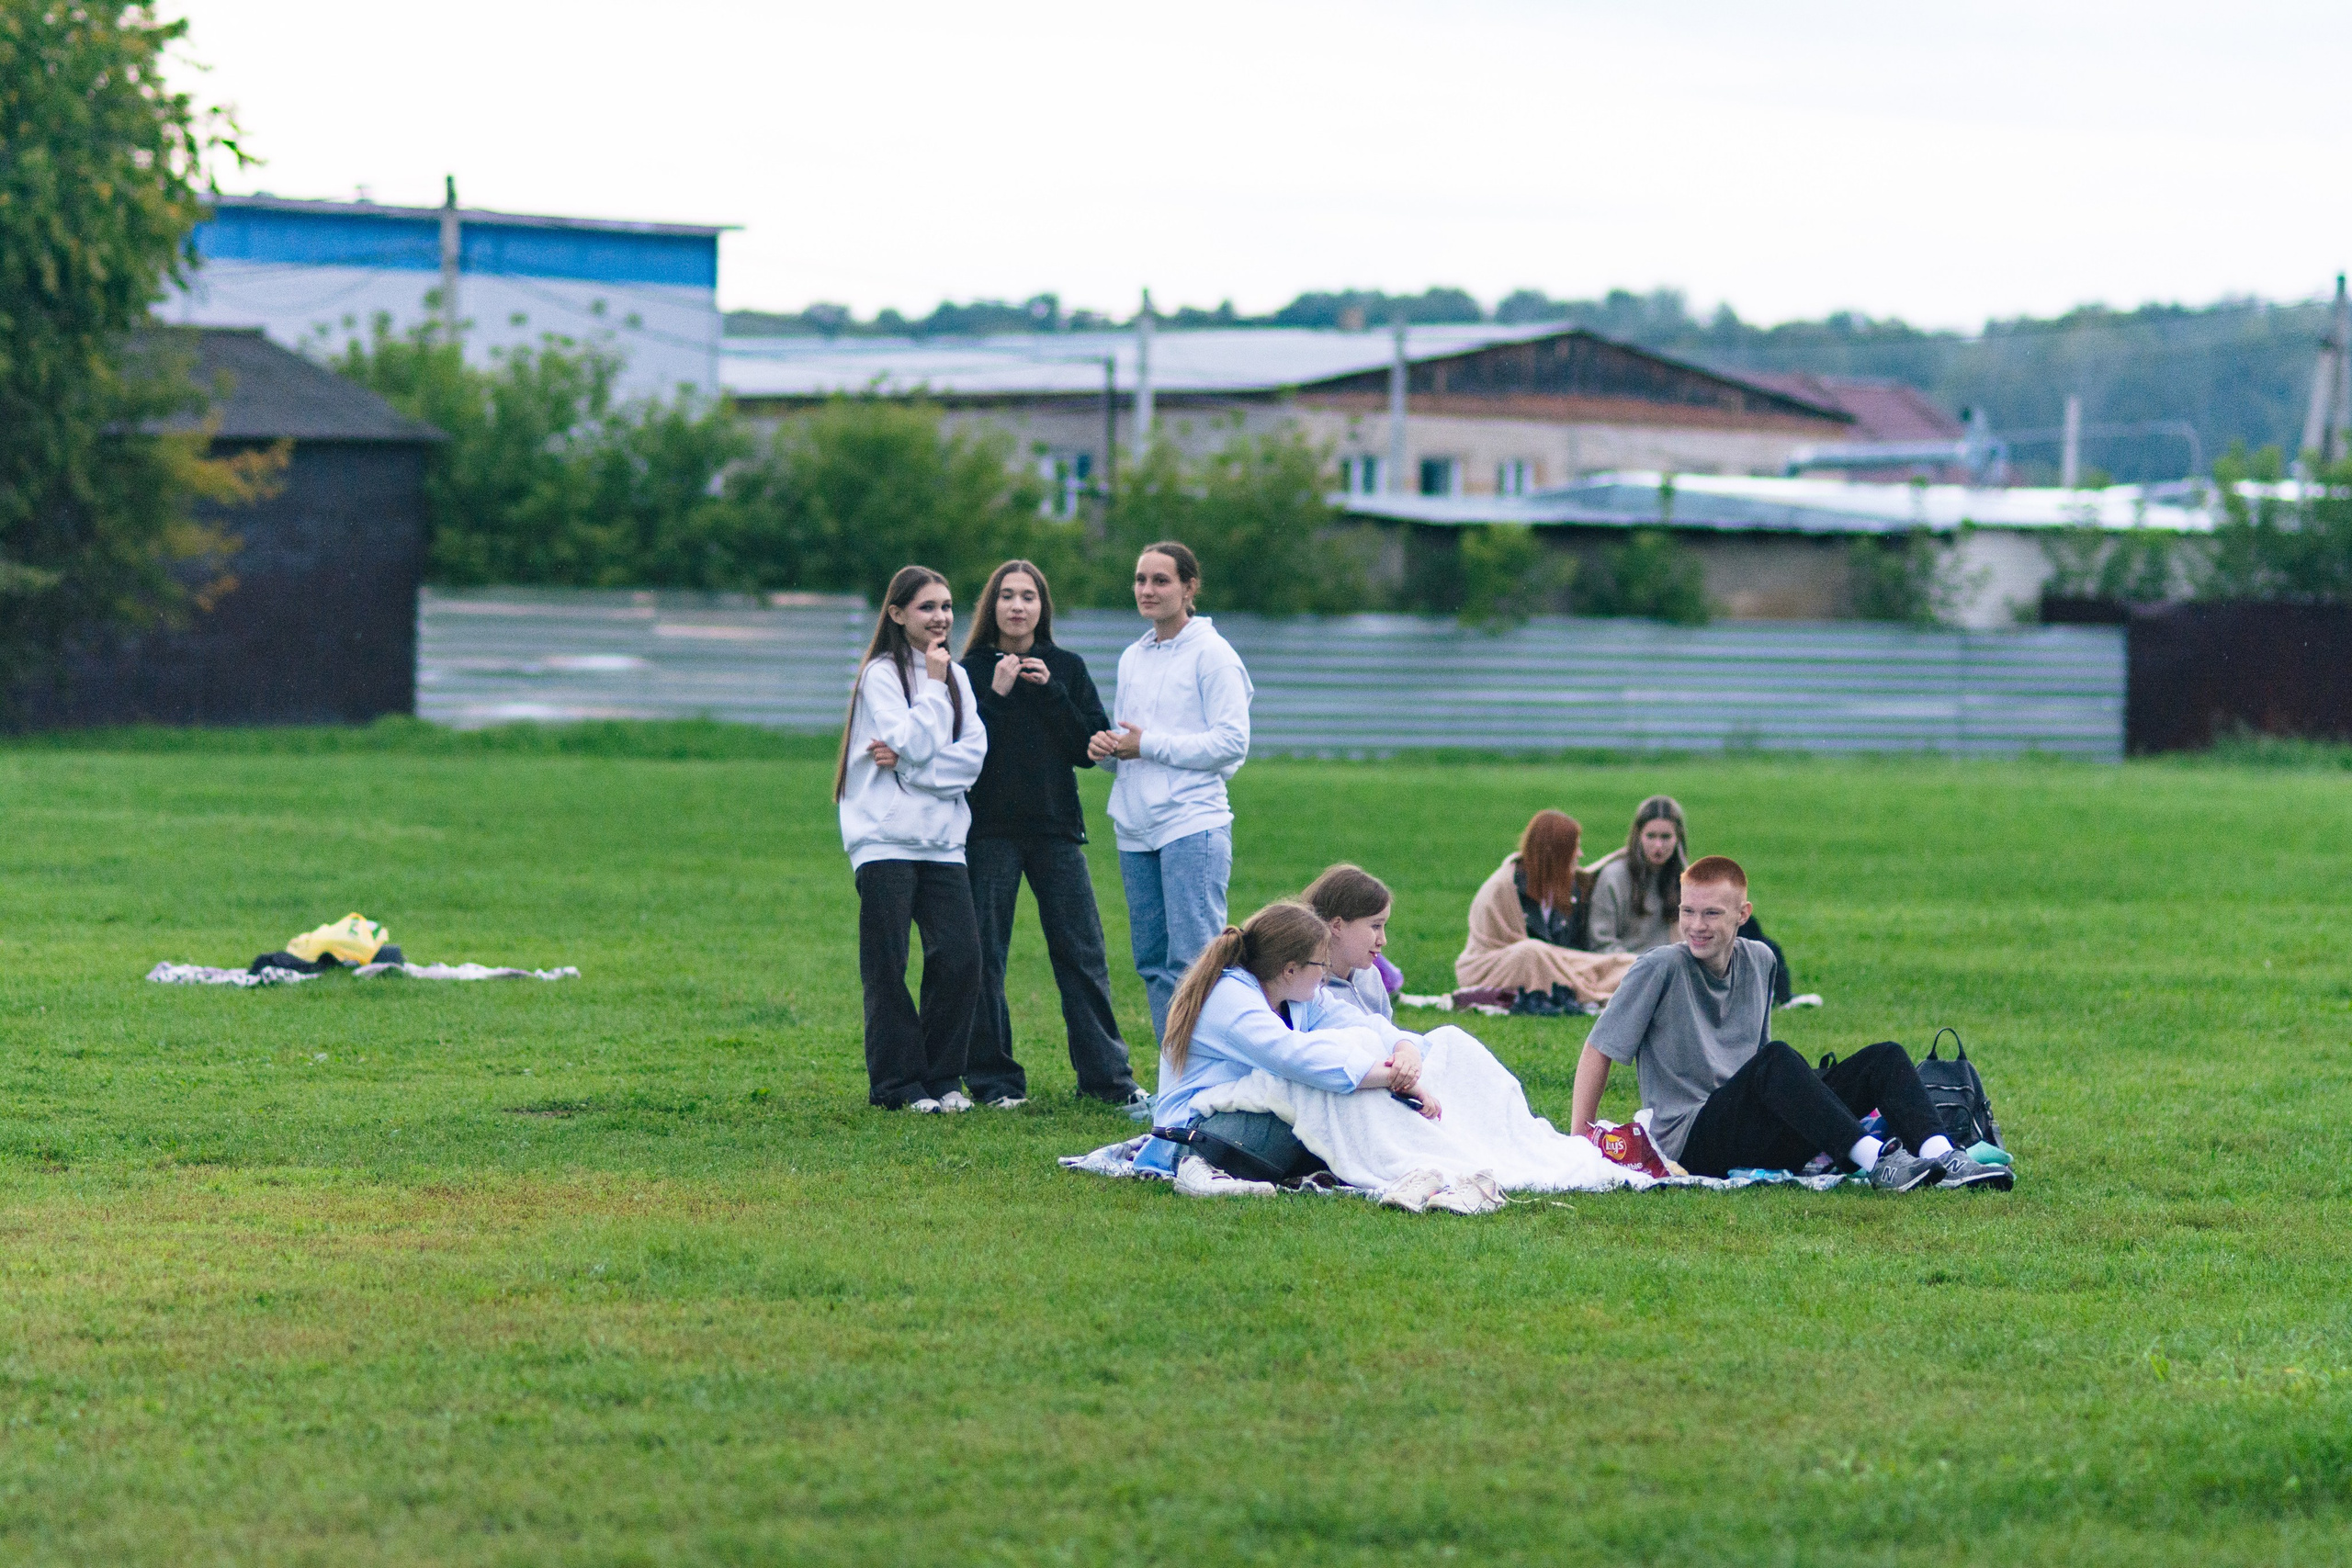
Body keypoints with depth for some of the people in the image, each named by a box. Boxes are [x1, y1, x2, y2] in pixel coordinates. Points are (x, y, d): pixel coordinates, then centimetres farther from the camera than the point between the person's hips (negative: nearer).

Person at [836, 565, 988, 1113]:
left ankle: (942, 1077, 8)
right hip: (887, 838, -5)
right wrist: (934, 685, -9)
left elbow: (973, 755, 2)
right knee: (888, 969, -2)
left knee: (961, 957, -3)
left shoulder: (956, 677, 14)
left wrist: (910, 761, -11)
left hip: (942, 839, 5)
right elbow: (914, 743, -16)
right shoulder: (881, 674, -4)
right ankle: (898, 1084, 5)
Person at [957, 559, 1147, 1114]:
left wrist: (1050, 691, -8)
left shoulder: (1066, 669, 9)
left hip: (1056, 828, 1)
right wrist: (997, 696, -16)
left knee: (1082, 953, -1)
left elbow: (1092, 748, 0)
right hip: (990, 832, -1)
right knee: (984, 958, -1)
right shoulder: (972, 671, 3)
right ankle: (994, 1079, 7)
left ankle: (1109, 1076, 4)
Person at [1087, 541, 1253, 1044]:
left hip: (1193, 825, -7)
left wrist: (1149, 745, -12)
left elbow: (1232, 742, -12)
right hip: (1136, 829, 7)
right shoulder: (1132, 658, 18)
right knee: (1151, 962, 8)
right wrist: (1105, 748, 3)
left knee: (1192, 962, -12)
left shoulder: (1211, 654, -4)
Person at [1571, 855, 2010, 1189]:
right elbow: (1599, 1049, -6)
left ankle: (1941, 1157, -33)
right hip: (1689, 1144, -7)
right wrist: (1579, 1139, -10)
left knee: (1885, 1057, -8)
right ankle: (1875, 1161, -45)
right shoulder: (1662, 968, -7)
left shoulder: (1759, 962, 12)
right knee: (1775, 1059, -34)